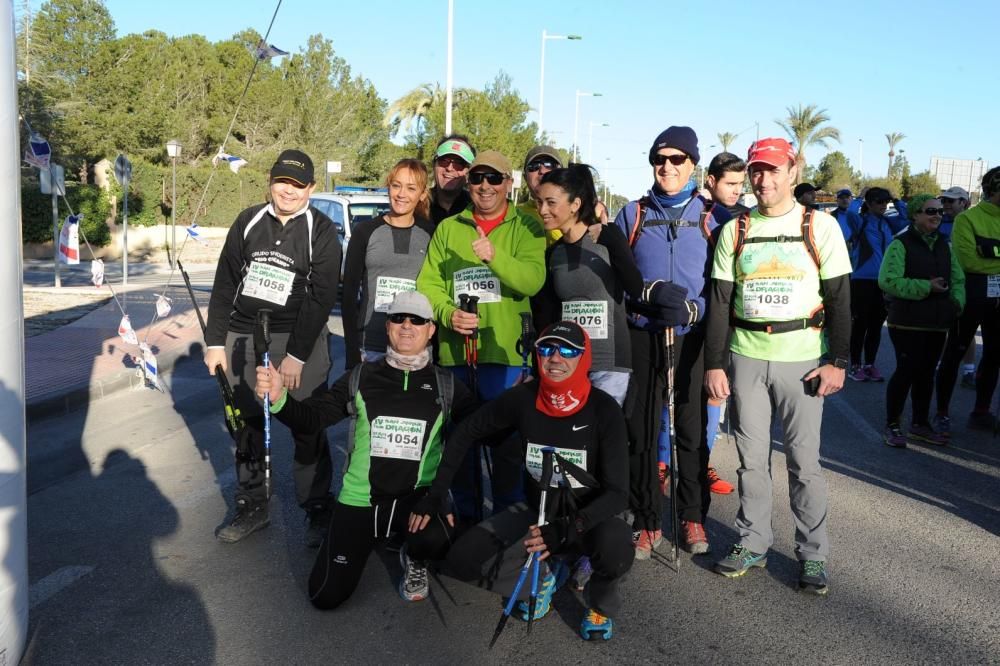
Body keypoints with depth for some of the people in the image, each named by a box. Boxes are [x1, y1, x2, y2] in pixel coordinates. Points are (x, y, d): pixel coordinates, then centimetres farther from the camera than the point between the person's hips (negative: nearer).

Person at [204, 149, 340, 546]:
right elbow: (225, 284, 10)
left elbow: (322, 298, -9)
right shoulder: (248, 222, 8)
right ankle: (252, 508, 25)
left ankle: (319, 512, 13)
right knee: (247, 427, 10)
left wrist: (297, 355, -14)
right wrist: (215, 342, 4)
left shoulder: (321, 231, -3)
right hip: (242, 337, 4)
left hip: (299, 341, -4)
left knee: (307, 431, -1)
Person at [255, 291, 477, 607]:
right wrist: (278, 399, -24)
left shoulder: (445, 386, 0)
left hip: (417, 497, -1)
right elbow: (311, 417, -4)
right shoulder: (361, 378, 0)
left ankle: (414, 560, 6)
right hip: (360, 498, 1)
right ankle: (371, 536, 28)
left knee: (437, 540, -35)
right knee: (326, 596, -4)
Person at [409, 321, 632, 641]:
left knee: (616, 550, -37)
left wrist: (568, 529, -39)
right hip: (536, 510, 3)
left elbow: (617, 493, -23)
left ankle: (601, 603, 2)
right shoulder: (523, 399, -14)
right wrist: (436, 494, -4)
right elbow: (466, 432, 1)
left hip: (589, 515, -3)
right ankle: (543, 575, 13)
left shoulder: (604, 409, -21)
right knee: (461, 560, -15)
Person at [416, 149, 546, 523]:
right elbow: (428, 282, 7)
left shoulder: (526, 228, 3)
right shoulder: (448, 228, 13)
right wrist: (447, 313, -12)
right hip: (454, 351, 3)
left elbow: (532, 280, -12)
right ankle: (464, 516, 28)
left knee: (507, 438, 1)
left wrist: (495, 256, -28)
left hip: (505, 350, -3)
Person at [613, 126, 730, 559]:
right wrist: (653, 291, -14)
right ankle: (646, 521, 16)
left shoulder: (713, 217, 3)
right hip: (642, 337, 1)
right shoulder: (632, 214, 6)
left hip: (693, 339, -1)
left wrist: (694, 308, -16)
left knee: (693, 432, 5)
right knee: (640, 431, 3)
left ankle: (693, 517, 22)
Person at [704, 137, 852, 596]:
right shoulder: (734, 231, 6)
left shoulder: (821, 226, -1)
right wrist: (714, 364, 1)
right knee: (751, 458, 9)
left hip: (802, 359, -2)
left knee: (804, 461, 1)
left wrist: (837, 362, -8)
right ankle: (752, 543, 23)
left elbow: (839, 299, -1)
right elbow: (720, 302, 6)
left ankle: (813, 554, 15)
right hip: (745, 357, 3)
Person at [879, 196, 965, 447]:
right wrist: (926, 287, -22)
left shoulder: (944, 245, 14)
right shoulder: (901, 244, -8)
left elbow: (958, 279, 20)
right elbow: (888, 281, -18)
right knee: (906, 371, -6)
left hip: (937, 323, 7)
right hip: (907, 322, -7)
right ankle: (892, 426, 7)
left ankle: (920, 424, 26)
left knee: (926, 373, 13)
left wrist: (957, 301, 0)